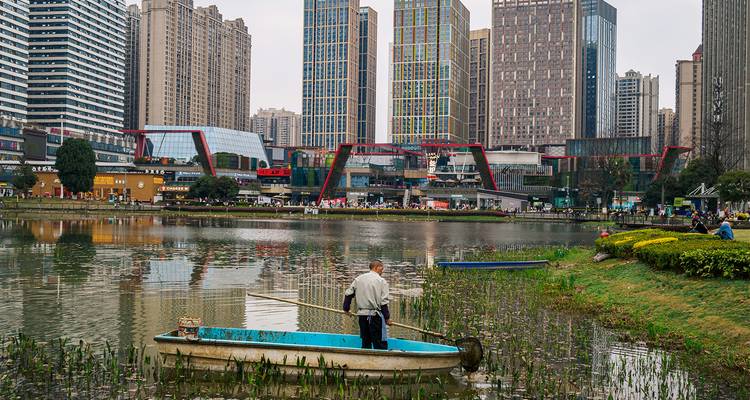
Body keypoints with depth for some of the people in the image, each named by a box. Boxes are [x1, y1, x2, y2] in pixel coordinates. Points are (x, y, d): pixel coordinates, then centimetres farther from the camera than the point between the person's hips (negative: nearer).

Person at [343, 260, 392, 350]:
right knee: (380, 344, -4)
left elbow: (348, 294, 12)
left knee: (365, 342, 14)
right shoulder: (381, 281, -5)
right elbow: (384, 302, -10)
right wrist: (387, 317, -3)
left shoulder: (358, 279, 10)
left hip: (362, 315, 5)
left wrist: (346, 308, 25)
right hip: (375, 315, -5)